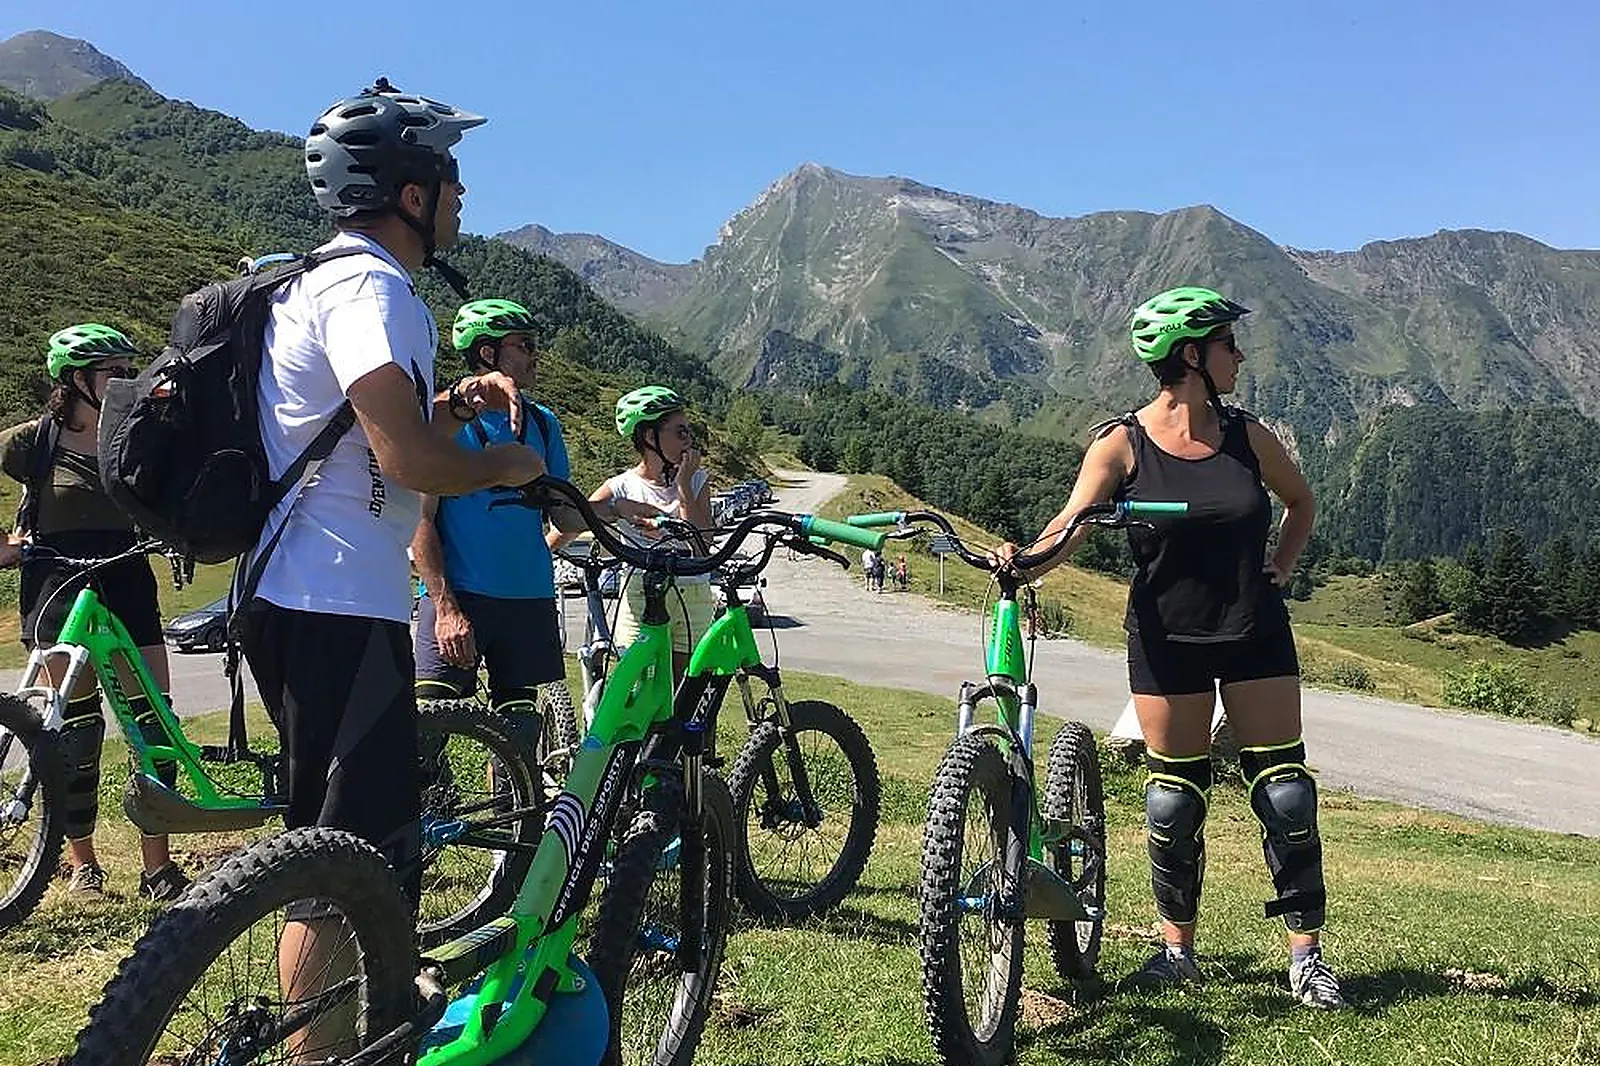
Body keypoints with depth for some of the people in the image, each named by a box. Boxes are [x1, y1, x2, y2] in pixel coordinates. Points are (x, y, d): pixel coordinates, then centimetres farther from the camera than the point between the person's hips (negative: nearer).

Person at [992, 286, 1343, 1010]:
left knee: (1287, 795, 2)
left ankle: (1305, 952, 17)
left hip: (1255, 635, 3)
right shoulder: (1122, 445, -9)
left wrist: (1279, 570, 6)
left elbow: (1301, 501, 18)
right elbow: (1072, 524, -21)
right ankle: (1178, 948, 23)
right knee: (1173, 801, 5)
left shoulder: (1246, 437, 0)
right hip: (1167, 642, -2)